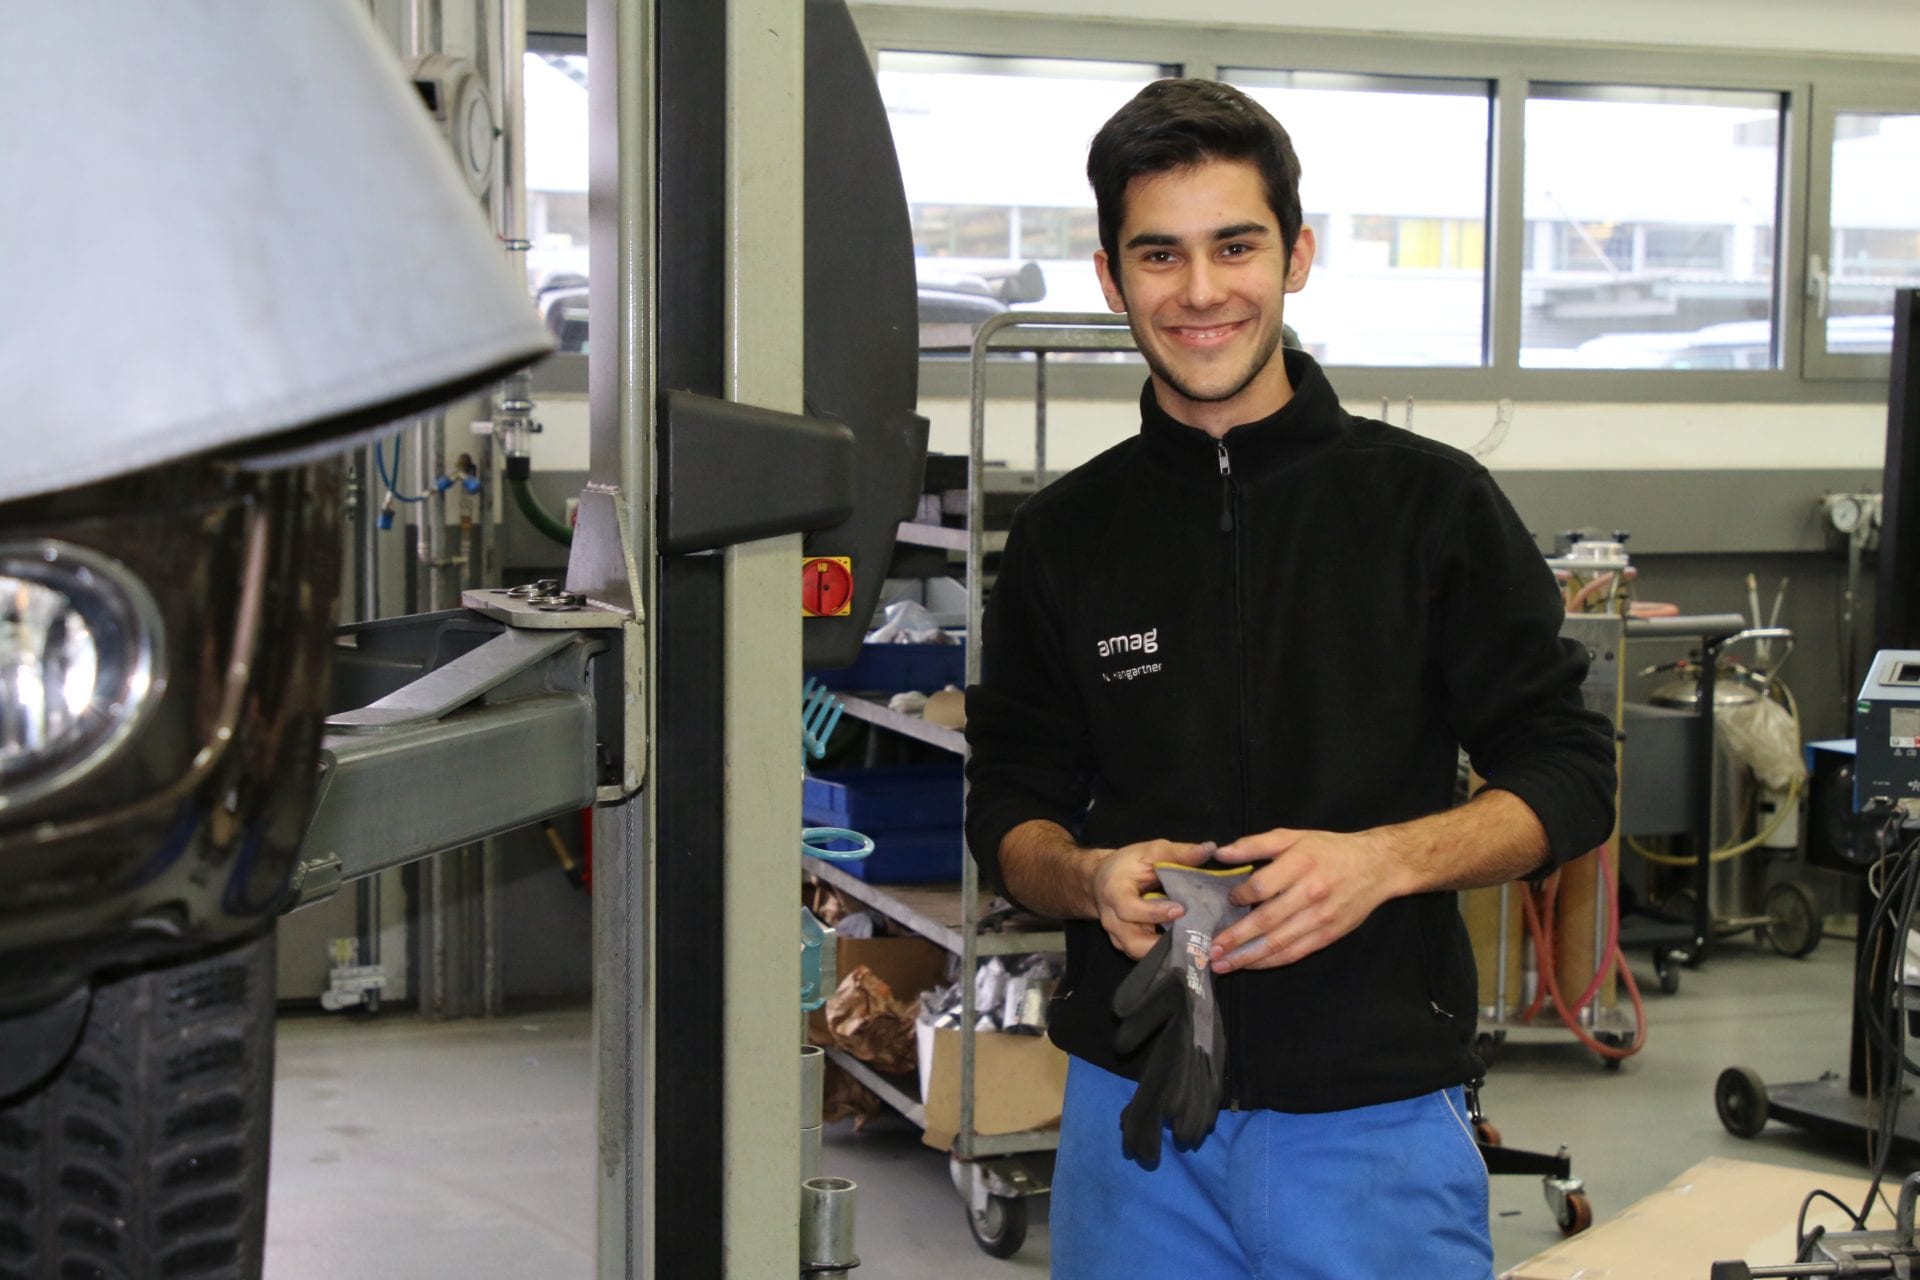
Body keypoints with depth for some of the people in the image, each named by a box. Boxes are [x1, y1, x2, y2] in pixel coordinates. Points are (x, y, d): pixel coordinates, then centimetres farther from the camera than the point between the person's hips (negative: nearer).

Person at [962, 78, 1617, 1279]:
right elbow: (1009, 805, 10)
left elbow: (1569, 775, -1)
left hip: (1376, 1120, -2)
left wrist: (1384, 859, -18)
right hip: (1133, 1109, 2)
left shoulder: (1432, 502, -1)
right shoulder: (1067, 534, 6)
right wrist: (1092, 878, -12)